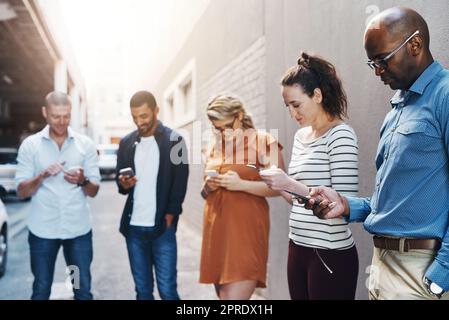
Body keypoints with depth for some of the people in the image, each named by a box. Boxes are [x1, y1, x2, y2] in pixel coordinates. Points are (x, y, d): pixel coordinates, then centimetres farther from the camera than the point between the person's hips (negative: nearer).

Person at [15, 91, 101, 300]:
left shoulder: (85, 144, 1)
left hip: (79, 229, 1)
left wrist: (82, 181, -20)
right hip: (42, 231, 0)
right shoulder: (30, 144, -1)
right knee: (41, 290, 13)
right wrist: (42, 176, -21)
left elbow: (94, 191, 1)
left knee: (83, 289, 9)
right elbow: (21, 192, -2)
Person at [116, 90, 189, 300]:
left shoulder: (174, 140, -3)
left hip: (162, 228, -4)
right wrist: (124, 183, -10)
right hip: (133, 228, 4)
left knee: (167, 290, 0)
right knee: (142, 290, 12)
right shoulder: (126, 143, 10)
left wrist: (168, 219, -10)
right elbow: (120, 184, 13)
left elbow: (180, 184, -5)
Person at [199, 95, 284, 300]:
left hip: (245, 229, -6)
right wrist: (208, 187, 0)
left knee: (234, 297, -11)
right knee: (223, 294, 13)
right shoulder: (215, 146, 14)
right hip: (216, 229, 6)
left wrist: (241, 184, -19)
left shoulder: (263, 141, -5)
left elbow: (277, 187, -9)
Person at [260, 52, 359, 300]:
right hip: (298, 247, 7)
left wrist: (291, 184, -21)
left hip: (331, 253, -7)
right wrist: (280, 187, -2)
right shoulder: (300, 135, 10)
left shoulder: (340, 135, -12)